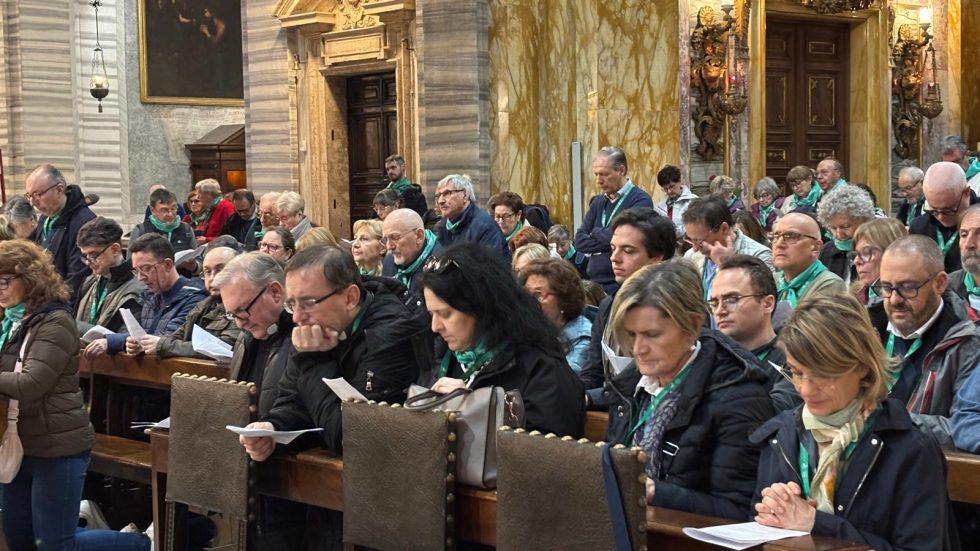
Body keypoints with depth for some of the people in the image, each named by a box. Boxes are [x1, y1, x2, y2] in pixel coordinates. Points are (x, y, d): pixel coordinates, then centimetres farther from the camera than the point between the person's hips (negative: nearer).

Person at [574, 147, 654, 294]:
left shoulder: (640, 200, -7)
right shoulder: (598, 202, 14)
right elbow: (580, 241, 6)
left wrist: (596, 232, -1)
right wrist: (610, 243, -10)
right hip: (595, 283, 6)